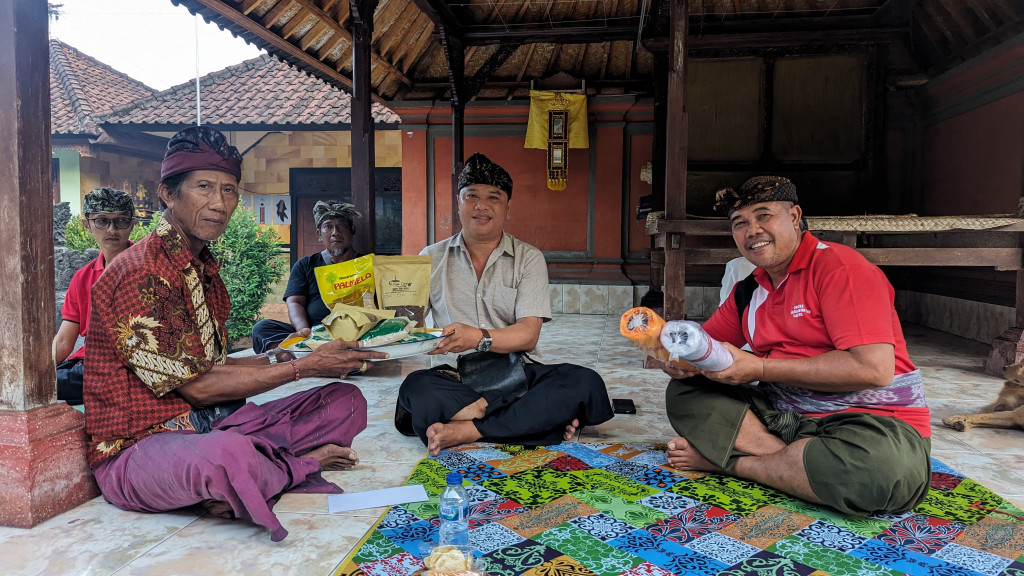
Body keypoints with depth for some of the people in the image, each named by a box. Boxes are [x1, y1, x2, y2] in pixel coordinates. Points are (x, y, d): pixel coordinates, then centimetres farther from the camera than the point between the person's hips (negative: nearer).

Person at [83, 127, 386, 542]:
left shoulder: (203, 267, 13)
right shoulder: (142, 273, -17)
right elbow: (197, 386, -18)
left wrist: (280, 358, -2)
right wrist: (304, 367, -15)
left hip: (210, 425, 9)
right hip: (139, 445, -9)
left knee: (345, 401, 1)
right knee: (231, 456, -42)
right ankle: (299, 465, -8)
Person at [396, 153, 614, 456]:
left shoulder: (529, 258, 8)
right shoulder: (432, 258, 13)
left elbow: (528, 335, -5)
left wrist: (479, 338, -23)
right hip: (454, 376, 0)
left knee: (584, 382, -26)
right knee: (416, 388, -34)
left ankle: (467, 431, -28)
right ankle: (541, 416, -25)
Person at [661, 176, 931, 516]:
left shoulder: (837, 266, -12)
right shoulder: (750, 290, 10)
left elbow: (875, 368, -23)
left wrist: (759, 368, -20)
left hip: (875, 421, -6)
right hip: (785, 415, 6)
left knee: (885, 465, -41)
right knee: (684, 392, -4)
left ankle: (729, 461, -19)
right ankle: (788, 459, -21)